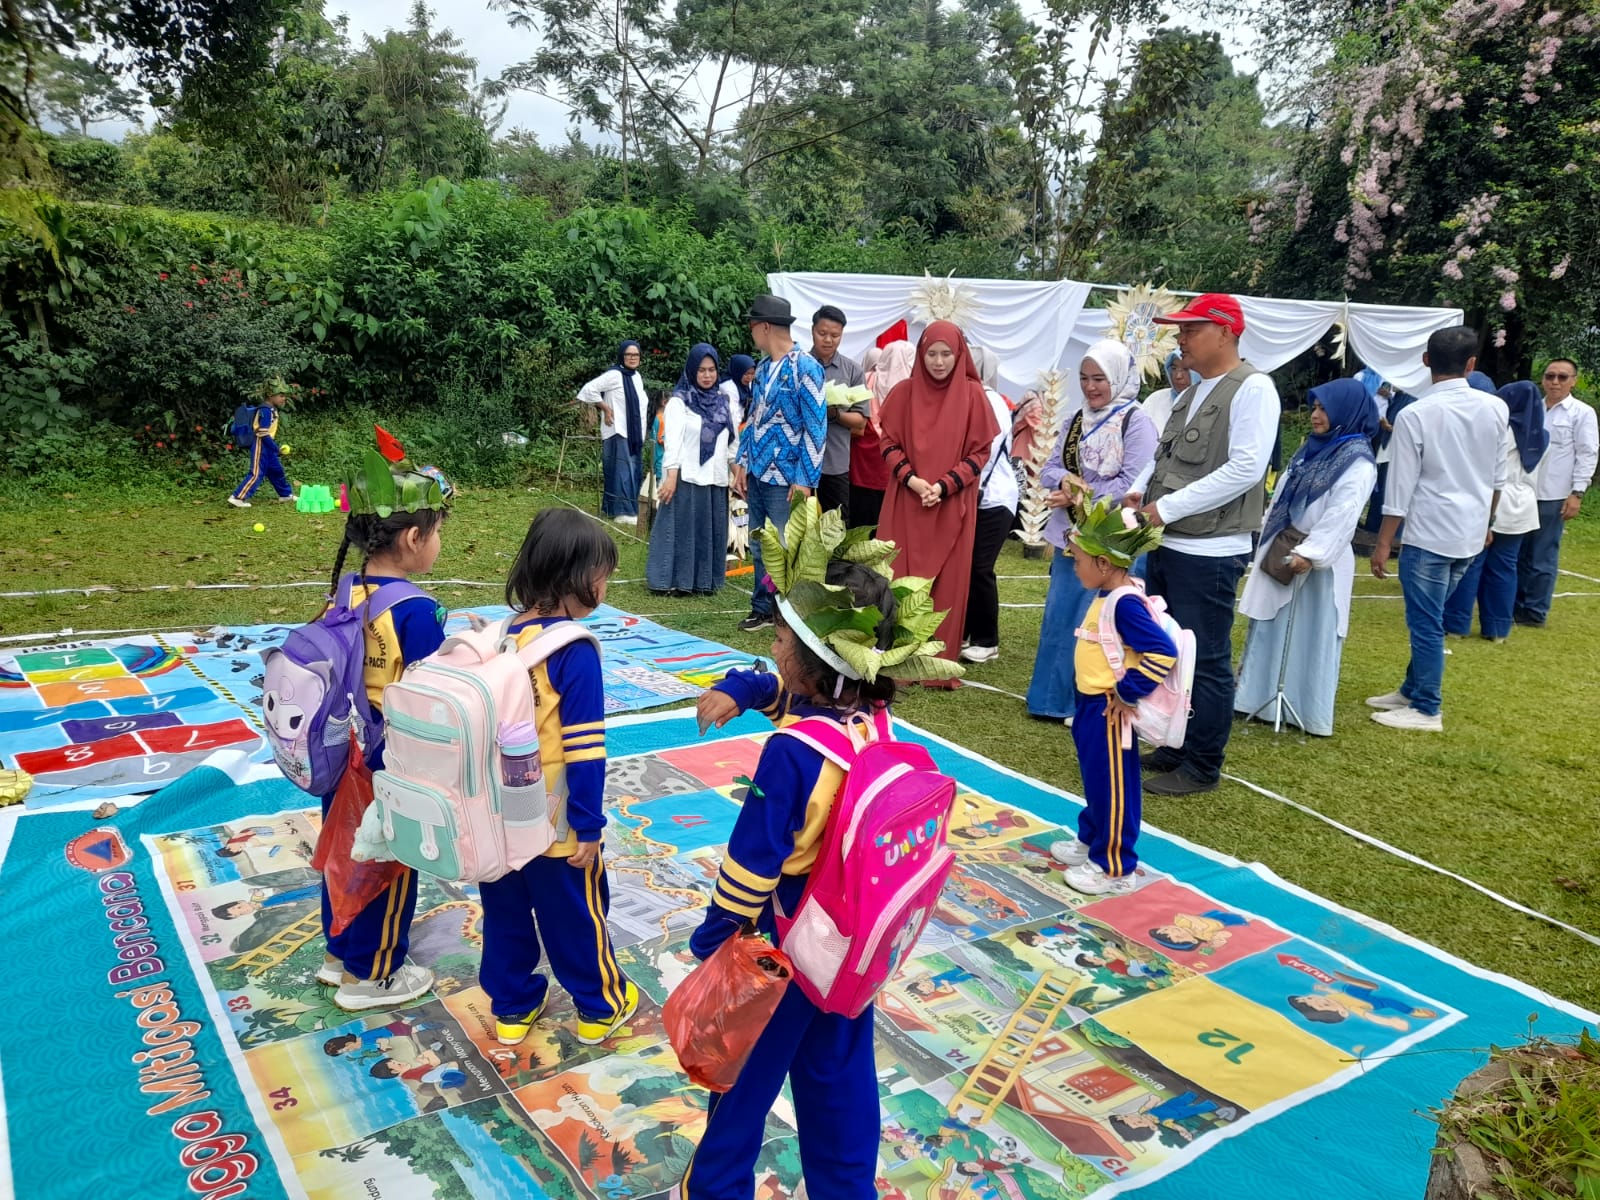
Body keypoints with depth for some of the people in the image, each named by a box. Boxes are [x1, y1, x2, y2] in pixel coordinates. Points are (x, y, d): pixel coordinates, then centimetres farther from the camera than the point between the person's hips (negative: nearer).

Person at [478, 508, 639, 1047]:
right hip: (554, 819, -6)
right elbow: (584, 747, -21)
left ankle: (511, 1005, 35)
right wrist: (589, 824, -14)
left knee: (505, 909, 20)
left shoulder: (501, 634, -1)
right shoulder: (574, 650, -21)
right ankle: (600, 1006, 30)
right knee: (576, 913, 12)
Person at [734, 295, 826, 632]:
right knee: (759, 548, 14)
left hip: (785, 478, -7)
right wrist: (742, 463, 10)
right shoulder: (763, 368, 11)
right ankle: (762, 608, 26)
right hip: (757, 474, 7)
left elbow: (816, 426, -14)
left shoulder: (805, 368, -11)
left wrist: (805, 480, -16)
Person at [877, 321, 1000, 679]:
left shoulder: (972, 395, -1)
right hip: (906, 501, 1)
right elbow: (889, 443, 5)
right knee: (902, 579, 2)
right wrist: (911, 479, -12)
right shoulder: (904, 393, 3)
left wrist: (944, 485, -13)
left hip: (954, 505, -1)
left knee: (947, 583, 1)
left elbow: (980, 452, -1)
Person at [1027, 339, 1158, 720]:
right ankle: (1053, 698, 23)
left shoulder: (1136, 423, -8)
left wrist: (1080, 497, -15)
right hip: (1069, 536, 7)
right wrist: (1066, 482, -16)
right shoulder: (1075, 421, 12)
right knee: (1058, 616, 11)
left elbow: (1133, 484, -17)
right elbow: (1050, 469, 8)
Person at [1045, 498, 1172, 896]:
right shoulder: (1106, 596, 5)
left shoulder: (1125, 604, -24)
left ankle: (1114, 868, 15)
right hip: (1091, 704, 10)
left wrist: (1127, 692, -24)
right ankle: (1092, 841, 41)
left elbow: (1163, 652, -29)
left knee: (1113, 786, 3)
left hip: (1109, 710, -10)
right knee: (1095, 779, 24)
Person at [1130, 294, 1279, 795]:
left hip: (1208, 554, -9)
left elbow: (1246, 468, -21)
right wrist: (1141, 491, -2)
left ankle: (1202, 768, 13)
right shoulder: (1192, 392, 15)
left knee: (1206, 662, 0)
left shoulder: (1252, 388, -11)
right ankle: (1174, 750, 32)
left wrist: (1167, 507, -20)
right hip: (1165, 546, 9)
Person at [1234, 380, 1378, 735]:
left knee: (1312, 636, -1)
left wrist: (1310, 553, -29)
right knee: (1271, 631, 12)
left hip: (1317, 564, -8)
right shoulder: (1313, 449, 14)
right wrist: (1266, 542, 16)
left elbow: (1342, 515, -21)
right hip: (1281, 554, 8)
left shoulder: (1358, 462, -11)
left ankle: (1310, 713, 7)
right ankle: (1261, 699, 22)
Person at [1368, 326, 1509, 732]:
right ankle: (1413, 690, 30)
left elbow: (1401, 487, -11)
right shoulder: (1496, 408, 2)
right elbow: (1498, 476, 12)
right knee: (1429, 619, 18)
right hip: (1471, 532, 6)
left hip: (1430, 534, -6)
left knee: (1425, 623, 2)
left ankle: (1426, 710, 10)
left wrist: (1383, 544, -4)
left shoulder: (1415, 415, -14)